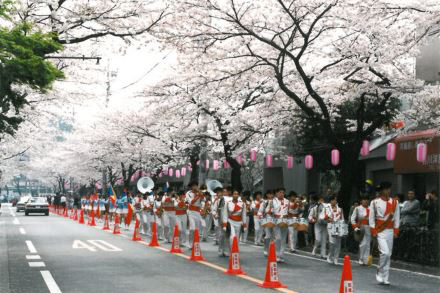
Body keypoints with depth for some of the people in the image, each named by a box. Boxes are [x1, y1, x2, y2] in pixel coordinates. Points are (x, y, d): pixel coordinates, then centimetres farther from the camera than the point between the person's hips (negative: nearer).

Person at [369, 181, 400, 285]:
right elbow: (371, 217, 1)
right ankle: (379, 272, 4)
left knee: (388, 255, 7)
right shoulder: (375, 202, -2)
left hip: (390, 231, 4)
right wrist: (373, 231, -5)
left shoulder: (395, 202, 7)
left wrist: (396, 231, 4)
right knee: (385, 252, -18)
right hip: (380, 231, -4)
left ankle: (385, 278, 15)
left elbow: (397, 217, 10)